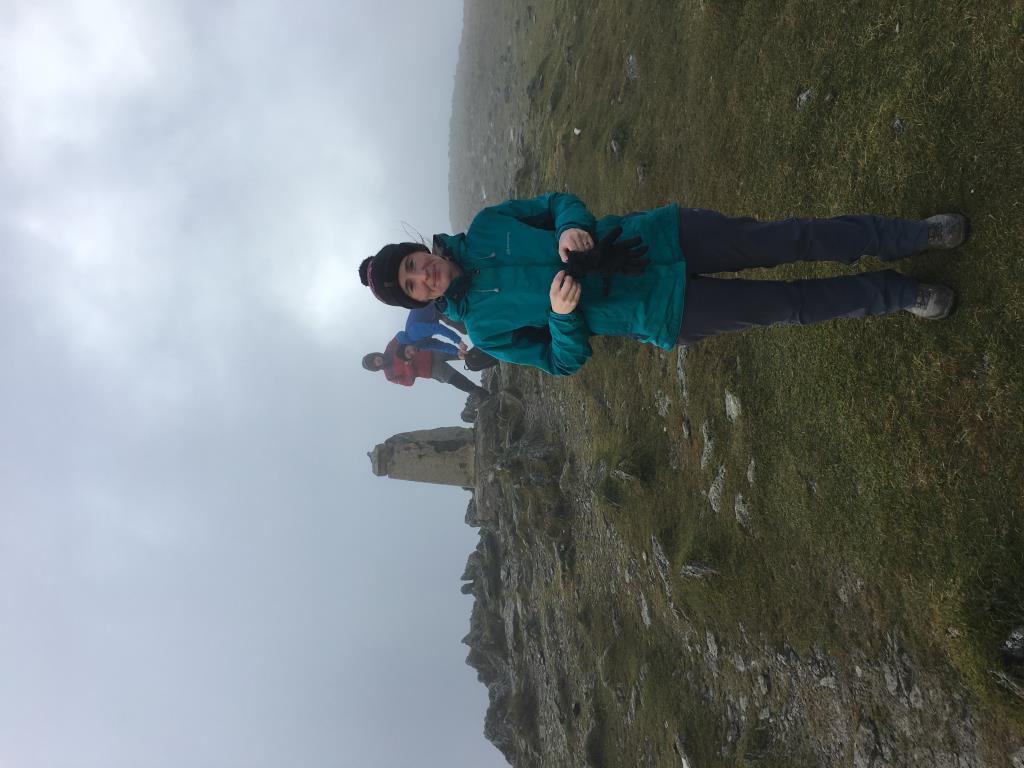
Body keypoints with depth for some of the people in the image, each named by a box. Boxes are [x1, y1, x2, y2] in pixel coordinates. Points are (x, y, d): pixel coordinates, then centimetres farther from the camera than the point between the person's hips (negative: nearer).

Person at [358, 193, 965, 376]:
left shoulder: (485, 227, 2)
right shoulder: (484, 327, -3)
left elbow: (559, 202, 7)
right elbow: (565, 360, -1)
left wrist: (573, 228, -16)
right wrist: (563, 315, -23)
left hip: (664, 236, 3)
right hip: (666, 315, -2)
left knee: (794, 239, -2)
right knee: (792, 305, -2)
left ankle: (916, 233, 17)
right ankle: (897, 294, 21)